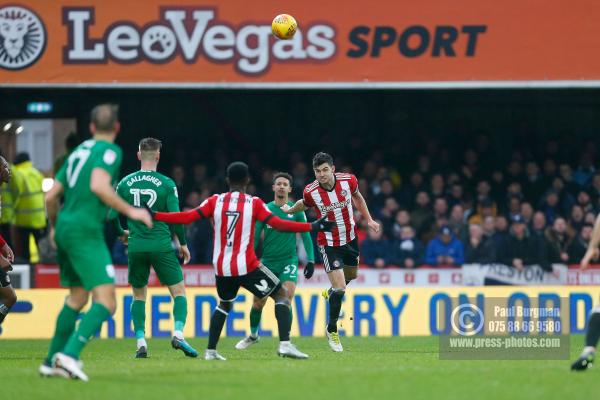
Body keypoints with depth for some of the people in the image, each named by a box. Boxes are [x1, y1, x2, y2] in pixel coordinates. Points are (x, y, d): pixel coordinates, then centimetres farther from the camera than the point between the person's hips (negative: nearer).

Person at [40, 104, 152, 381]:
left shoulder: (78, 152, 18)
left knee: (77, 298, 22)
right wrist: (130, 211, -15)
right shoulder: (109, 150, -4)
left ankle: (52, 361, 24)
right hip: (86, 231, -9)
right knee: (105, 302, -13)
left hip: (64, 228, 9)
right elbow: (98, 186, -22)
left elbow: (51, 197, 19)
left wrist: (54, 227, 34)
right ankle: (70, 354, -29)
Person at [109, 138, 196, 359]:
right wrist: (183, 244, 6)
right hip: (162, 246, -3)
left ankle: (141, 342, 5)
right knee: (179, 291, 4)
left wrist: (122, 233, 25)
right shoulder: (166, 183, -5)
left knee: (139, 296, 15)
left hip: (136, 247, 3)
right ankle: (178, 334, -16)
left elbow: (112, 216, 5)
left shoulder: (125, 183, 3)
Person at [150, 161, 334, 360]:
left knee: (225, 303, 29)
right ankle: (285, 344, -7)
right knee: (282, 294, 9)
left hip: (221, 267, 4)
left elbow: (186, 217, -2)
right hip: (246, 266, -4)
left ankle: (211, 351, 21)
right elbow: (279, 225, -10)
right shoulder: (254, 203, -5)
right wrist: (312, 227, -5)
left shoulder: (215, 201, 2)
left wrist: (154, 215, 6)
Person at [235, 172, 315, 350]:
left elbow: (305, 235, 4)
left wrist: (310, 260, -2)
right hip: (268, 262, 2)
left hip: (289, 260, -2)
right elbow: (255, 237, 7)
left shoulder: (296, 210, 0)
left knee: (286, 302, -17)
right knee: (258, 303, 5)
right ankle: (253, 335, 30)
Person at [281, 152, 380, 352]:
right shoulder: (310, 192, -23)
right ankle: (332, 330, 7)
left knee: (351, 275, 27)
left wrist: (368, 220, 5)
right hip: (329, 244, -4)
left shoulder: (348, 180, -17)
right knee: (340, 287, -12)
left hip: (350, 238, 4)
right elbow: (304, 204, 3)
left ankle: (331, 293, 61)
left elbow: (357, 197, 6)